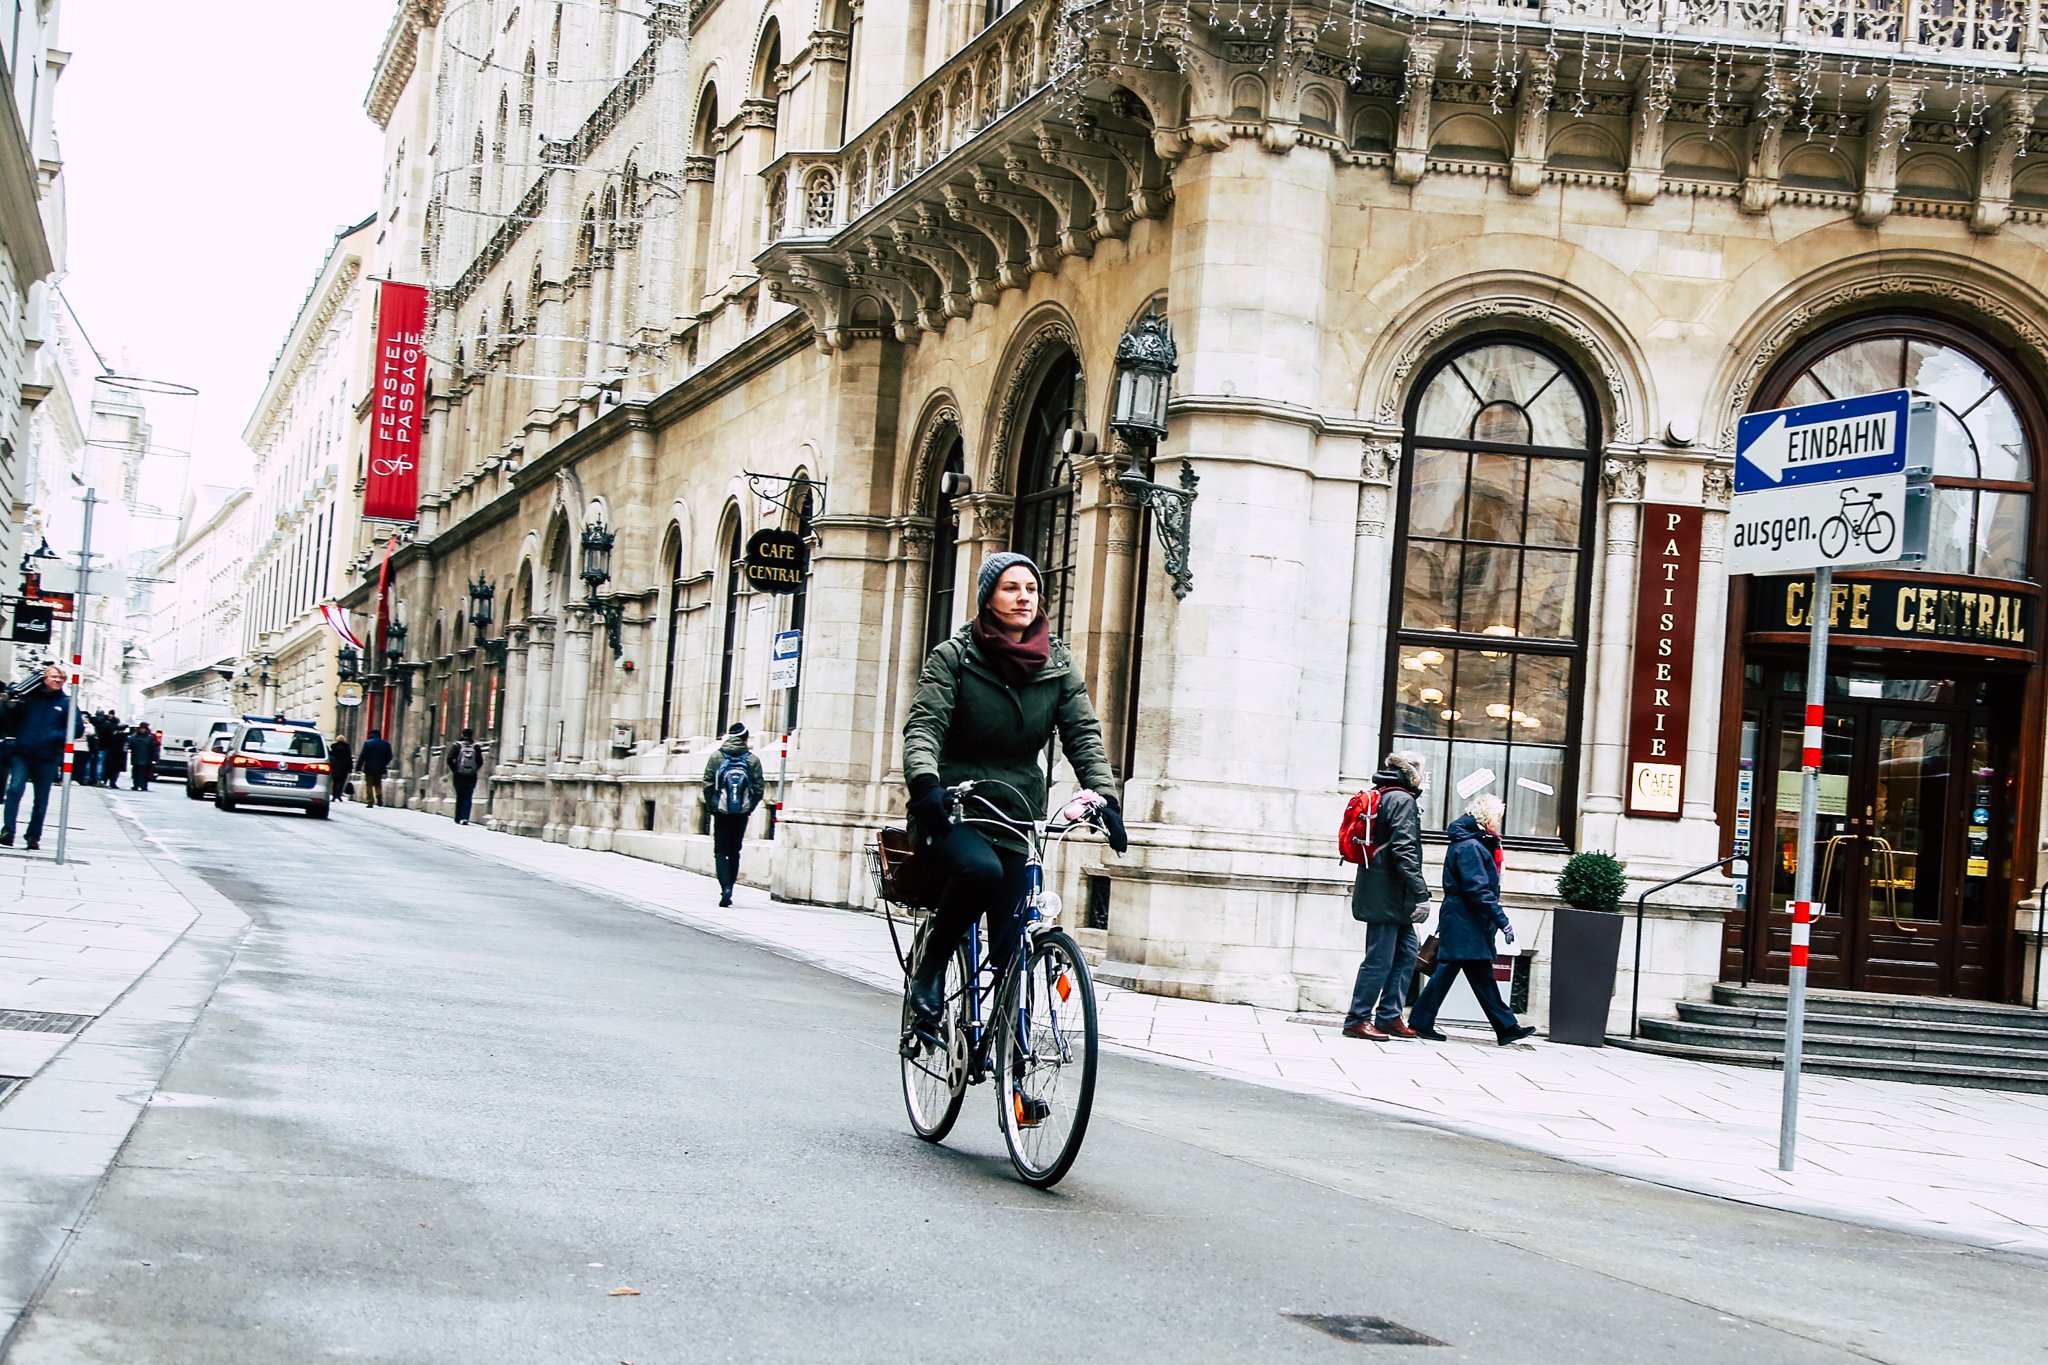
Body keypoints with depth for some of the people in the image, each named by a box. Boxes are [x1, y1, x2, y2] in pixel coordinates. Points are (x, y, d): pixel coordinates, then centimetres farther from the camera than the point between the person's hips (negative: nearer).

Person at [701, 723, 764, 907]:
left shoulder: (716, 757, 0)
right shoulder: (753, 760, 0)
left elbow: (708, 785, -3)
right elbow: (759, 788, -2)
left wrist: (711, 807, 8)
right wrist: (750, 808, 10)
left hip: (721, 812, -1)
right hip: (742, 813, 1)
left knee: (720, 851, 3)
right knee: (734, 852, 13)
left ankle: (725, 887, -16)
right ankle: (728, 889, 15)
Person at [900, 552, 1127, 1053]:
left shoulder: (1058, 663, 5)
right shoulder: (954, 655, -3)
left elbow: (1083, 734, 0)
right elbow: (923, 726, -14)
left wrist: (1105, 796, -17)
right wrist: (925, 782, -34)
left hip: (1017, 815, 3)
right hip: (951, 809, -3)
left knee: (1012, 948, -1)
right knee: (981, 869, -36)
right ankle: (930, 966, -14)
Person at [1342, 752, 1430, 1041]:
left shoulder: (1381, 796, 17)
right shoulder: (1402, 800, -12)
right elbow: (1404, 851, -21)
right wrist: (1421, 894, -22)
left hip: (1382, 894, 10)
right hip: (1387, 895, -10)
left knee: (1407, 950, 14)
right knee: (1380, 959, -5)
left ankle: (1388, 1017, 15)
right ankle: (1357, 1020, 0)